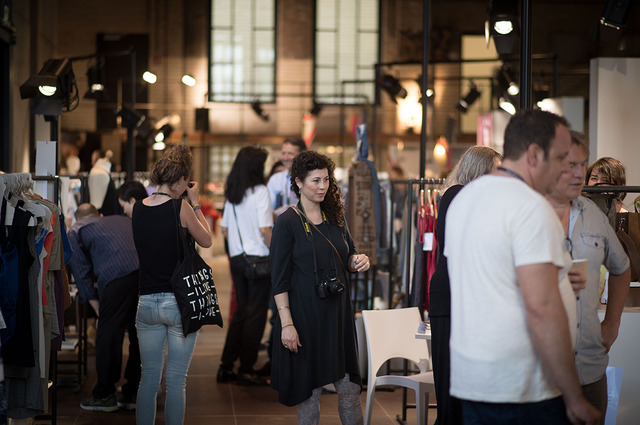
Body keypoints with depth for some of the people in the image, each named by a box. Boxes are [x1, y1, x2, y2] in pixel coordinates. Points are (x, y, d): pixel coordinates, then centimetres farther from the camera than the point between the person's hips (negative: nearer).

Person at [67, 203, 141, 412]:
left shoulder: (75, 232, 24)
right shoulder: (123, 220, 38)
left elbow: (82, 272, 17)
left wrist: (98, 308, 18)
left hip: (118, 275, -5)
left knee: (109, 334, 6)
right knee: (140, 334, 14)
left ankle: (104, 396, 13)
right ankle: (133, 394, 22)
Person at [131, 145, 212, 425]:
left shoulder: (137, 209, 3)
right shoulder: (180, 207, -12)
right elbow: (207, 241, 2)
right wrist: (195, 203, 7)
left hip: (146, 304, 4)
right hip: (179, 302, -4)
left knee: (148, 379, 11)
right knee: (176, 381, 3)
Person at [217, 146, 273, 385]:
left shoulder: (231, 194, 8)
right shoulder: (260, 191, -11)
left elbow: (224, 229, 13)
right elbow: (265, 230, -16)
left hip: (237, 258, 7)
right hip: (258, 258, -7)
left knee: (241, 312, 15)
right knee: (255, 314, 1)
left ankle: (226, 367, 15)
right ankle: (246, 370, 4)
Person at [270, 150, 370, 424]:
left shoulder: (335, 218, 9)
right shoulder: (288, 223, -7)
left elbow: (347, 259, 20)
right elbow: (279, 279, -9)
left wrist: (358, 261, -4)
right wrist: (287, 324, -16)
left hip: (338, 312, 5)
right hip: (306, 315, -5)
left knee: (349, 387, 6)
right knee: (310, 389, 3)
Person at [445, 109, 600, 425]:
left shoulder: (463, 198, 13)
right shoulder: (531, 207, -15)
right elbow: (541, 307, -23)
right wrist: (575, 398, -19)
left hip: (467, 378, 9)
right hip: (522, 387, -9)